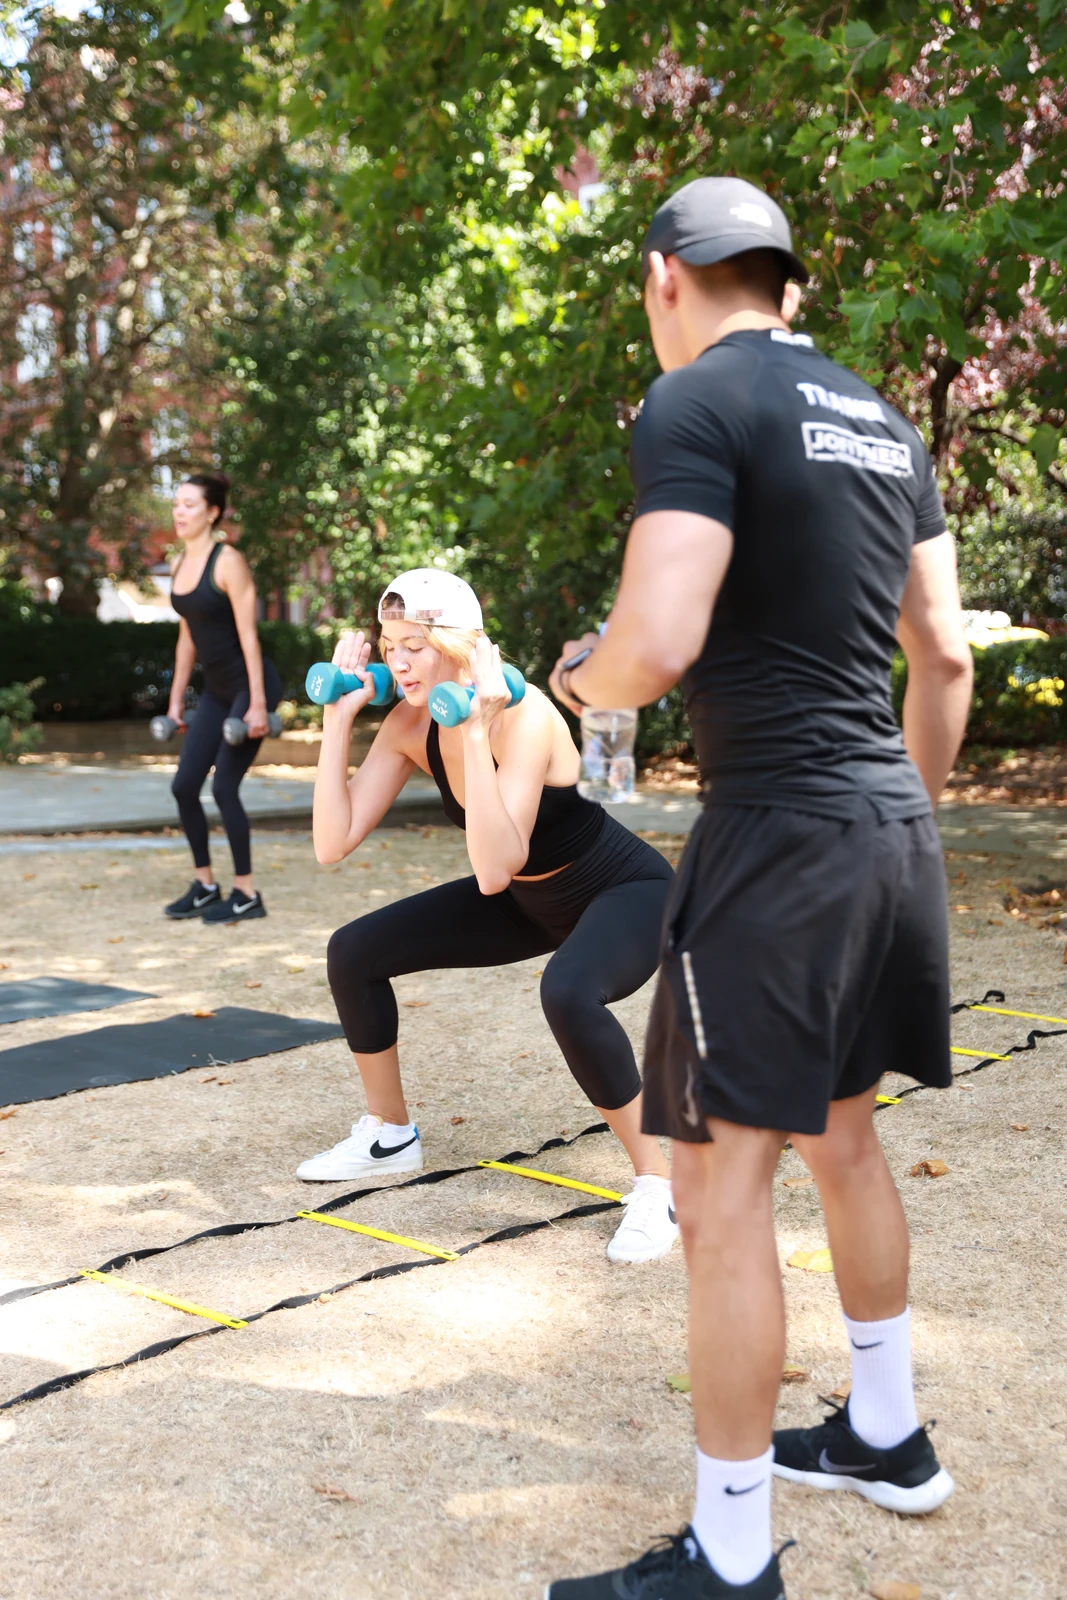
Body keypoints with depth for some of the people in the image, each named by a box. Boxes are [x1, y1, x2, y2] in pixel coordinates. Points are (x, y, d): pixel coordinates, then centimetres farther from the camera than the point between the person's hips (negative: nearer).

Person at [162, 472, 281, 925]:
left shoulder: (228, 562, -16)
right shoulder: (180, 564, 8)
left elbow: (248, 635, -18)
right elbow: (187, 636, 14)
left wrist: (258, 704, -21)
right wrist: (176, 700, 15)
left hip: (249, 684, -8)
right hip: (217, 689, 8)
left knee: (224, 787, -9)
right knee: (184, 786, 3)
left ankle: (246, 895, 4)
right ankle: (204, 886, 17)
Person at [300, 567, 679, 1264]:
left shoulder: (523, 716, -31)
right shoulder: (411, 724, -10)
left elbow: (494, 871, -40)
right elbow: (334, 843, -15)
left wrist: (476, 733, -43)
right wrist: (338, 719, -19)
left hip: (628, 893, -7)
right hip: (530, 900, 8)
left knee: (567, 993, -40)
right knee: (354, 953, 2)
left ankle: (660, 1185, -20)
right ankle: (389, 1135, 22)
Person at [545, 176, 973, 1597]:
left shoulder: (699, 402, -10)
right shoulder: (882, 422, 14)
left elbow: (661, 641, -22)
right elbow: (945, 656, 15)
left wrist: (583, 680, 0)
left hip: (778, 835, -9)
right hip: (894, 823, 9)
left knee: (723, 1183, -1)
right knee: (841, 1133, 22)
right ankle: (887, 1438, 38)